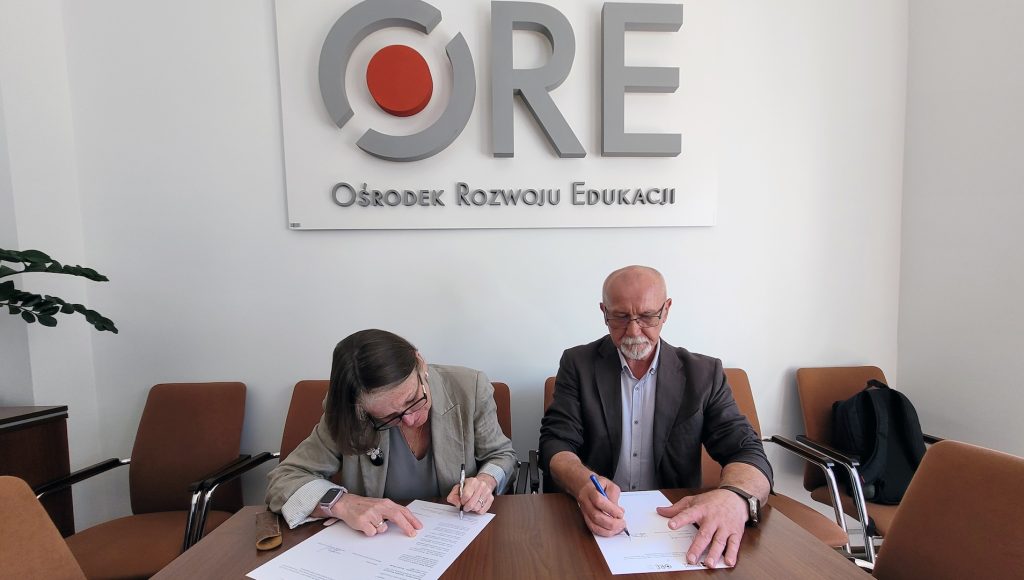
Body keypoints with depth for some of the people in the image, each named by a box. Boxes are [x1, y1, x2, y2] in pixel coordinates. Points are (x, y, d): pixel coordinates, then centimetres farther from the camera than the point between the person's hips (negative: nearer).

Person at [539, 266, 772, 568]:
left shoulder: (703, 373, 0)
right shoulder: (578, 364, -2)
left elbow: (746, 450, -5)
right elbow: (556, 442, -6)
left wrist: (735, 498, -28)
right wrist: (585, 484, -29)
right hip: (597, 521, -2)